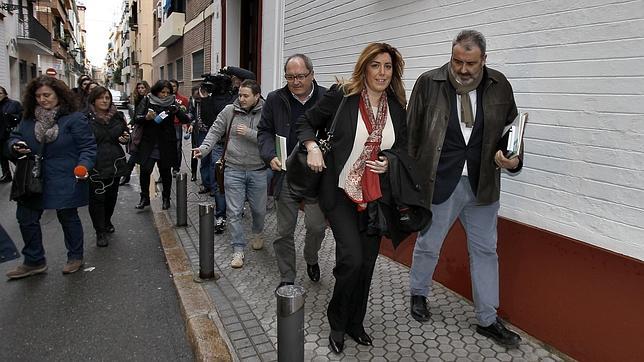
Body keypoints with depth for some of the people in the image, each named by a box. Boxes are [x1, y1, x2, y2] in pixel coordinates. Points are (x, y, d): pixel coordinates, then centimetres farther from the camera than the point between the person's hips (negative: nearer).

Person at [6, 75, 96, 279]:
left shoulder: (74, 118, -11)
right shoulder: (28, 118, 7)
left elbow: (88, 146, -12)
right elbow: (14, 137, 17)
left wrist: (84, 166, -28)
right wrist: (16, 146, -7)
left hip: (64, 181, -6)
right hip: (32, 180, 6)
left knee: (68, 217, 9)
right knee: (26, 218, 10)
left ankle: (75, 257, 28)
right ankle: (34, 261, 27)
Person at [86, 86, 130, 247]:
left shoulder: (117, 116, 8)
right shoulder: (86, 118, -8)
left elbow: (126, 133, 22)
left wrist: (125, 138, -1)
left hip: (115, 163, 5)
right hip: (95, 165, -5)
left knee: (111, 196, 15)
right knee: (97, 198, -2)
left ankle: (107, 221, 39)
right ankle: (100, 232, 9)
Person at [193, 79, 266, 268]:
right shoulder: (229, 111, -2)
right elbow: (215, 131, -1)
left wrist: (249, 133, -23)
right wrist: (204, 148, -16)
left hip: (258, 170, 0)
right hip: (233, 169, 1)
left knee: (259, 209, 15)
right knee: (234, 212, 1)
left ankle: (257, 234, 46)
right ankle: (238, 249, 14)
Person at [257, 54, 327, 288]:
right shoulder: (275, 100, 4)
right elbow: (265, 131, 9)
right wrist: (270, 156, -8)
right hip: (285, 174, 2)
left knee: (316, 225, -1)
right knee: (284, 231, 8)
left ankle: (311, 259, 33)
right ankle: (287, 279, 25)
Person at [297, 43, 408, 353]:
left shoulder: (397, 106, 3)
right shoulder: (341, 96, -9)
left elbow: (403, 147, 13)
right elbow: (306, 123, 3)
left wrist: (389, 162, -8)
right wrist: (311, 146, -16)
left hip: (377, 196, 5)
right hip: (341, 192, -4)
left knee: (367, 262, 12)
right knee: (352, 258, -14)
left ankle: (355, 323, 35)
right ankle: (337, 322, 15)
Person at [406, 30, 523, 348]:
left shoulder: (499, 86, 1)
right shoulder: (428, 83, -7)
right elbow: (411, 133, -2)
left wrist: (513, 161, -8)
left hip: (482, 184, 3)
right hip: (440, 182, -3)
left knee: (485, 251, 12)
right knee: (428, 245, 13)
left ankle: (487, 320, 28)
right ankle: (418, 294, 41)